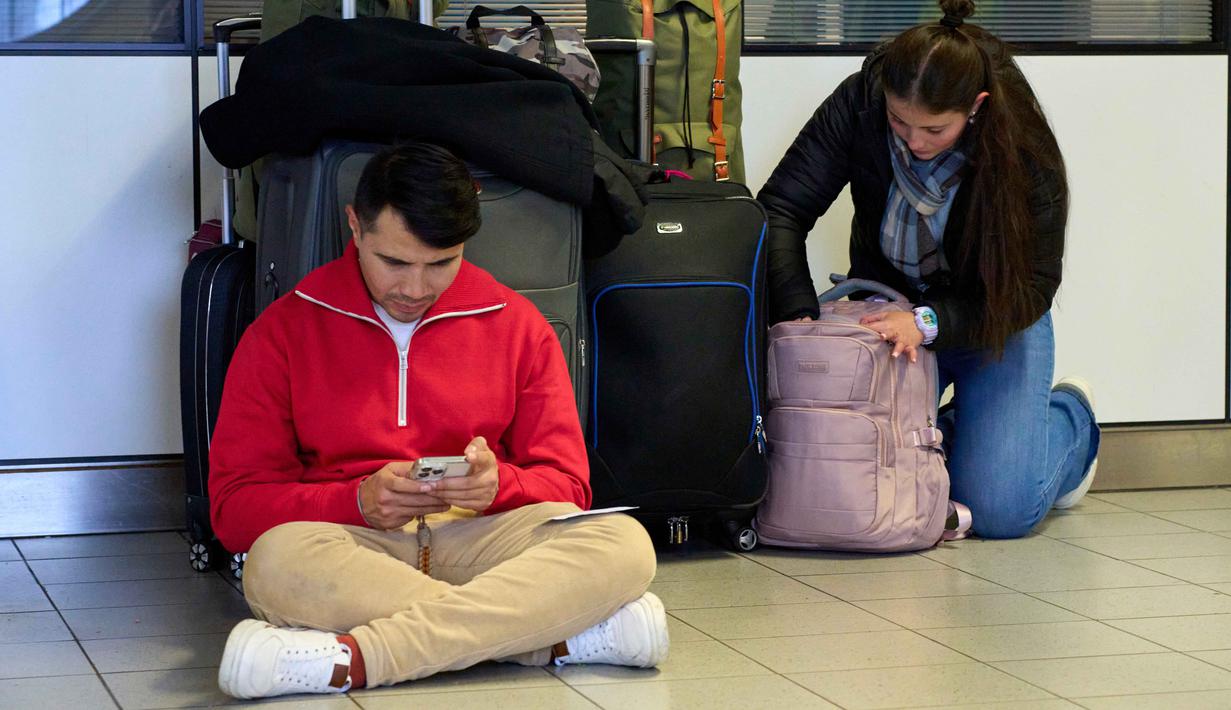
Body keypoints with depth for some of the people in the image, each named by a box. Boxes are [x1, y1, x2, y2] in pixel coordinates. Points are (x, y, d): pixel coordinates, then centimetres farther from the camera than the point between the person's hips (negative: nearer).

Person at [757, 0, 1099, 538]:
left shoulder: (1026, 154, -26)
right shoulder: (859, 104, -21)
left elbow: (1031, 288, -21)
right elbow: (780, 208, -21)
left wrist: (929, 322, -35)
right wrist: (798, 315, -35)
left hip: (995, 321, -2)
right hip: (888, 307, 3)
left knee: (1001, 510, -14)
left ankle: (1071, 414, 20)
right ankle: (948, 431, 18)